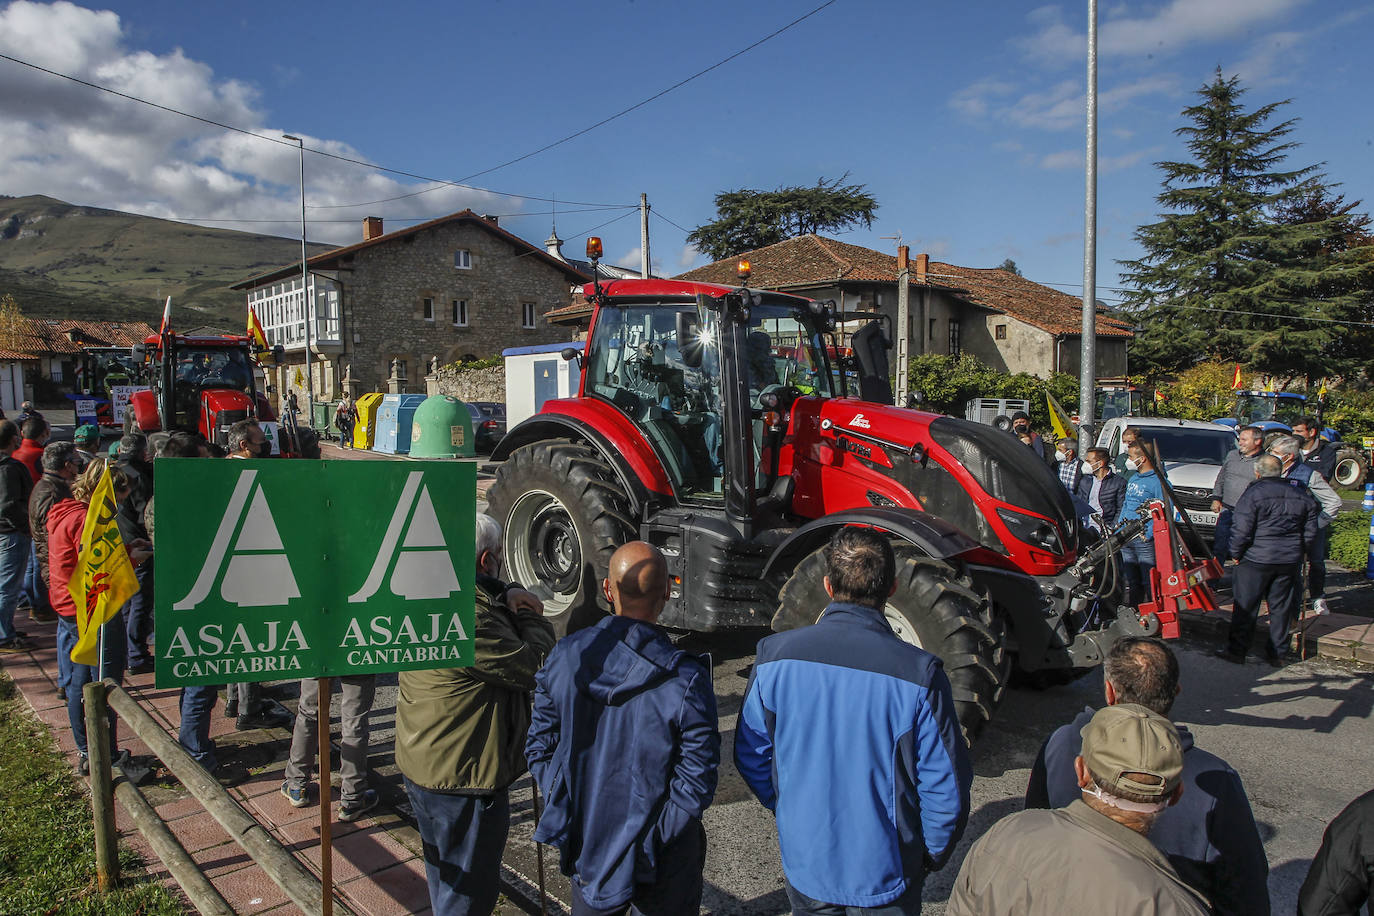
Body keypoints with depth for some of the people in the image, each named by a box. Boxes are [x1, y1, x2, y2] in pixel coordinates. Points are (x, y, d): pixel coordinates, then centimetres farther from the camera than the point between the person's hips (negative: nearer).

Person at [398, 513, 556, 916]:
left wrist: (506, 598, -9)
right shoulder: (468, 621, -31)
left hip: (422, 763, 10)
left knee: (445, 877, 28)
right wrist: (531, 615, -9)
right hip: (463, 776, -10)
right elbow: (536, 667, -25)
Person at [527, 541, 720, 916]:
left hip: (586, 847, 3)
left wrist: (565, 808, 6)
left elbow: (539, 748, -3)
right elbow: (697, 782, -18)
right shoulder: (685, 680, -22)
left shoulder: (565, 657, -10)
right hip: (659, 857, -3)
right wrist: (658, 834, -4)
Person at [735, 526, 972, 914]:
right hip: (885, 871, -2)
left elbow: (750, 756, -3)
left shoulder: (774, 657, -16)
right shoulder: (918, 674, -23)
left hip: (804, 862, 2)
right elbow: (945, 786, -15)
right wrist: (932, 856, 4)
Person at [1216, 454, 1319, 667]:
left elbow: (1241, 529, -14)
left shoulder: (1253, 494, -11)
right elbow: (1310, 531, 12)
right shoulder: (1302, 495, 7)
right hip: (1290, 560, 5)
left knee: (1246, 606, 2)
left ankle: (1236, 649, 7)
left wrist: (1236, 553, -1)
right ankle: (1278, 653, 17)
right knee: (1281, 607, 12)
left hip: (1256, 560, -5)